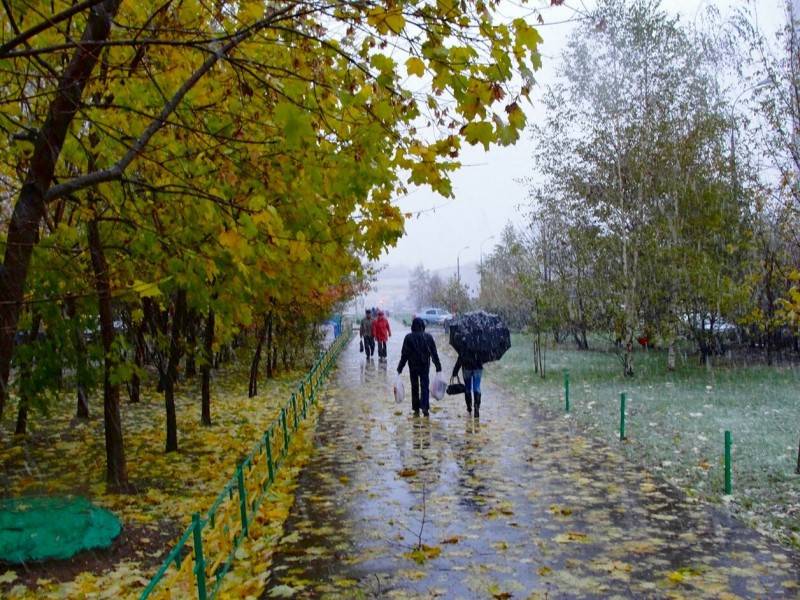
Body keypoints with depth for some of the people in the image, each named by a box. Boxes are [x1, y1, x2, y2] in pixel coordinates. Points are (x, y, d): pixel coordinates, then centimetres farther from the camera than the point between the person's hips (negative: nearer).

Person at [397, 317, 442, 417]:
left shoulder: (408, 338, -7)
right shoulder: (428, 337, -3)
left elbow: (404, 354, -7)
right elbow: (434, 353, 0)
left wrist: (400, 368, -1)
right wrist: (438, 367, 7)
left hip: (413, 366, 0)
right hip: (425, 366, 0)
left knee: (415, 387, 11)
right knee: (425, 386, 5)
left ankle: (416, 410, 13)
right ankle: (425, 407, -12)